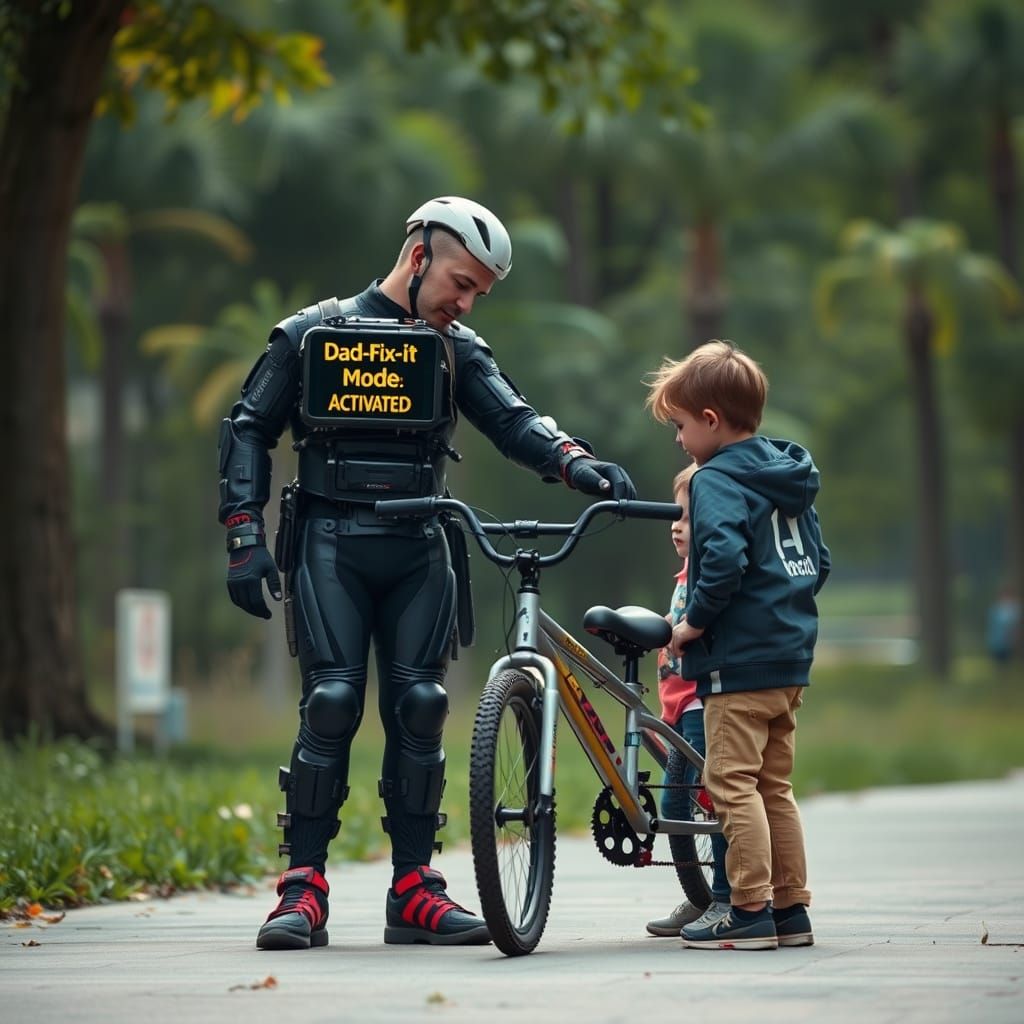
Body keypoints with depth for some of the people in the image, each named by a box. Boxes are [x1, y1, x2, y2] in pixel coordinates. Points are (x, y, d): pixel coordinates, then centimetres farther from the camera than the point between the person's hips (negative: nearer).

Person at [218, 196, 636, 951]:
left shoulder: (457, 351, 11)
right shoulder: (312, 335, 3)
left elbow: (513, 420, -5)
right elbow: (249, 429, 6)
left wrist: (576, 464, -26)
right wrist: (245, 538, -4)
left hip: (420, 549, 3)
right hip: (331, 544, -3)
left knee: (419, 707, -2)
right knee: (332, 704, -10)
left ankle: (414, 893, 4)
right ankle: (304, 891, -6)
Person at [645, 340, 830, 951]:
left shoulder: (717, 481, -12)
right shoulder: (788, 477, 15)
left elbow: (724, 561, -27)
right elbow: (820, 562, 18)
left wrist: (694, 622, -15)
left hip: (739, 660, -9)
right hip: (792, 655, 9)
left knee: (733, 783, -5)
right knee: (775, 786, 14)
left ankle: (751, 912, -7)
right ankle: (792, 910, 16)